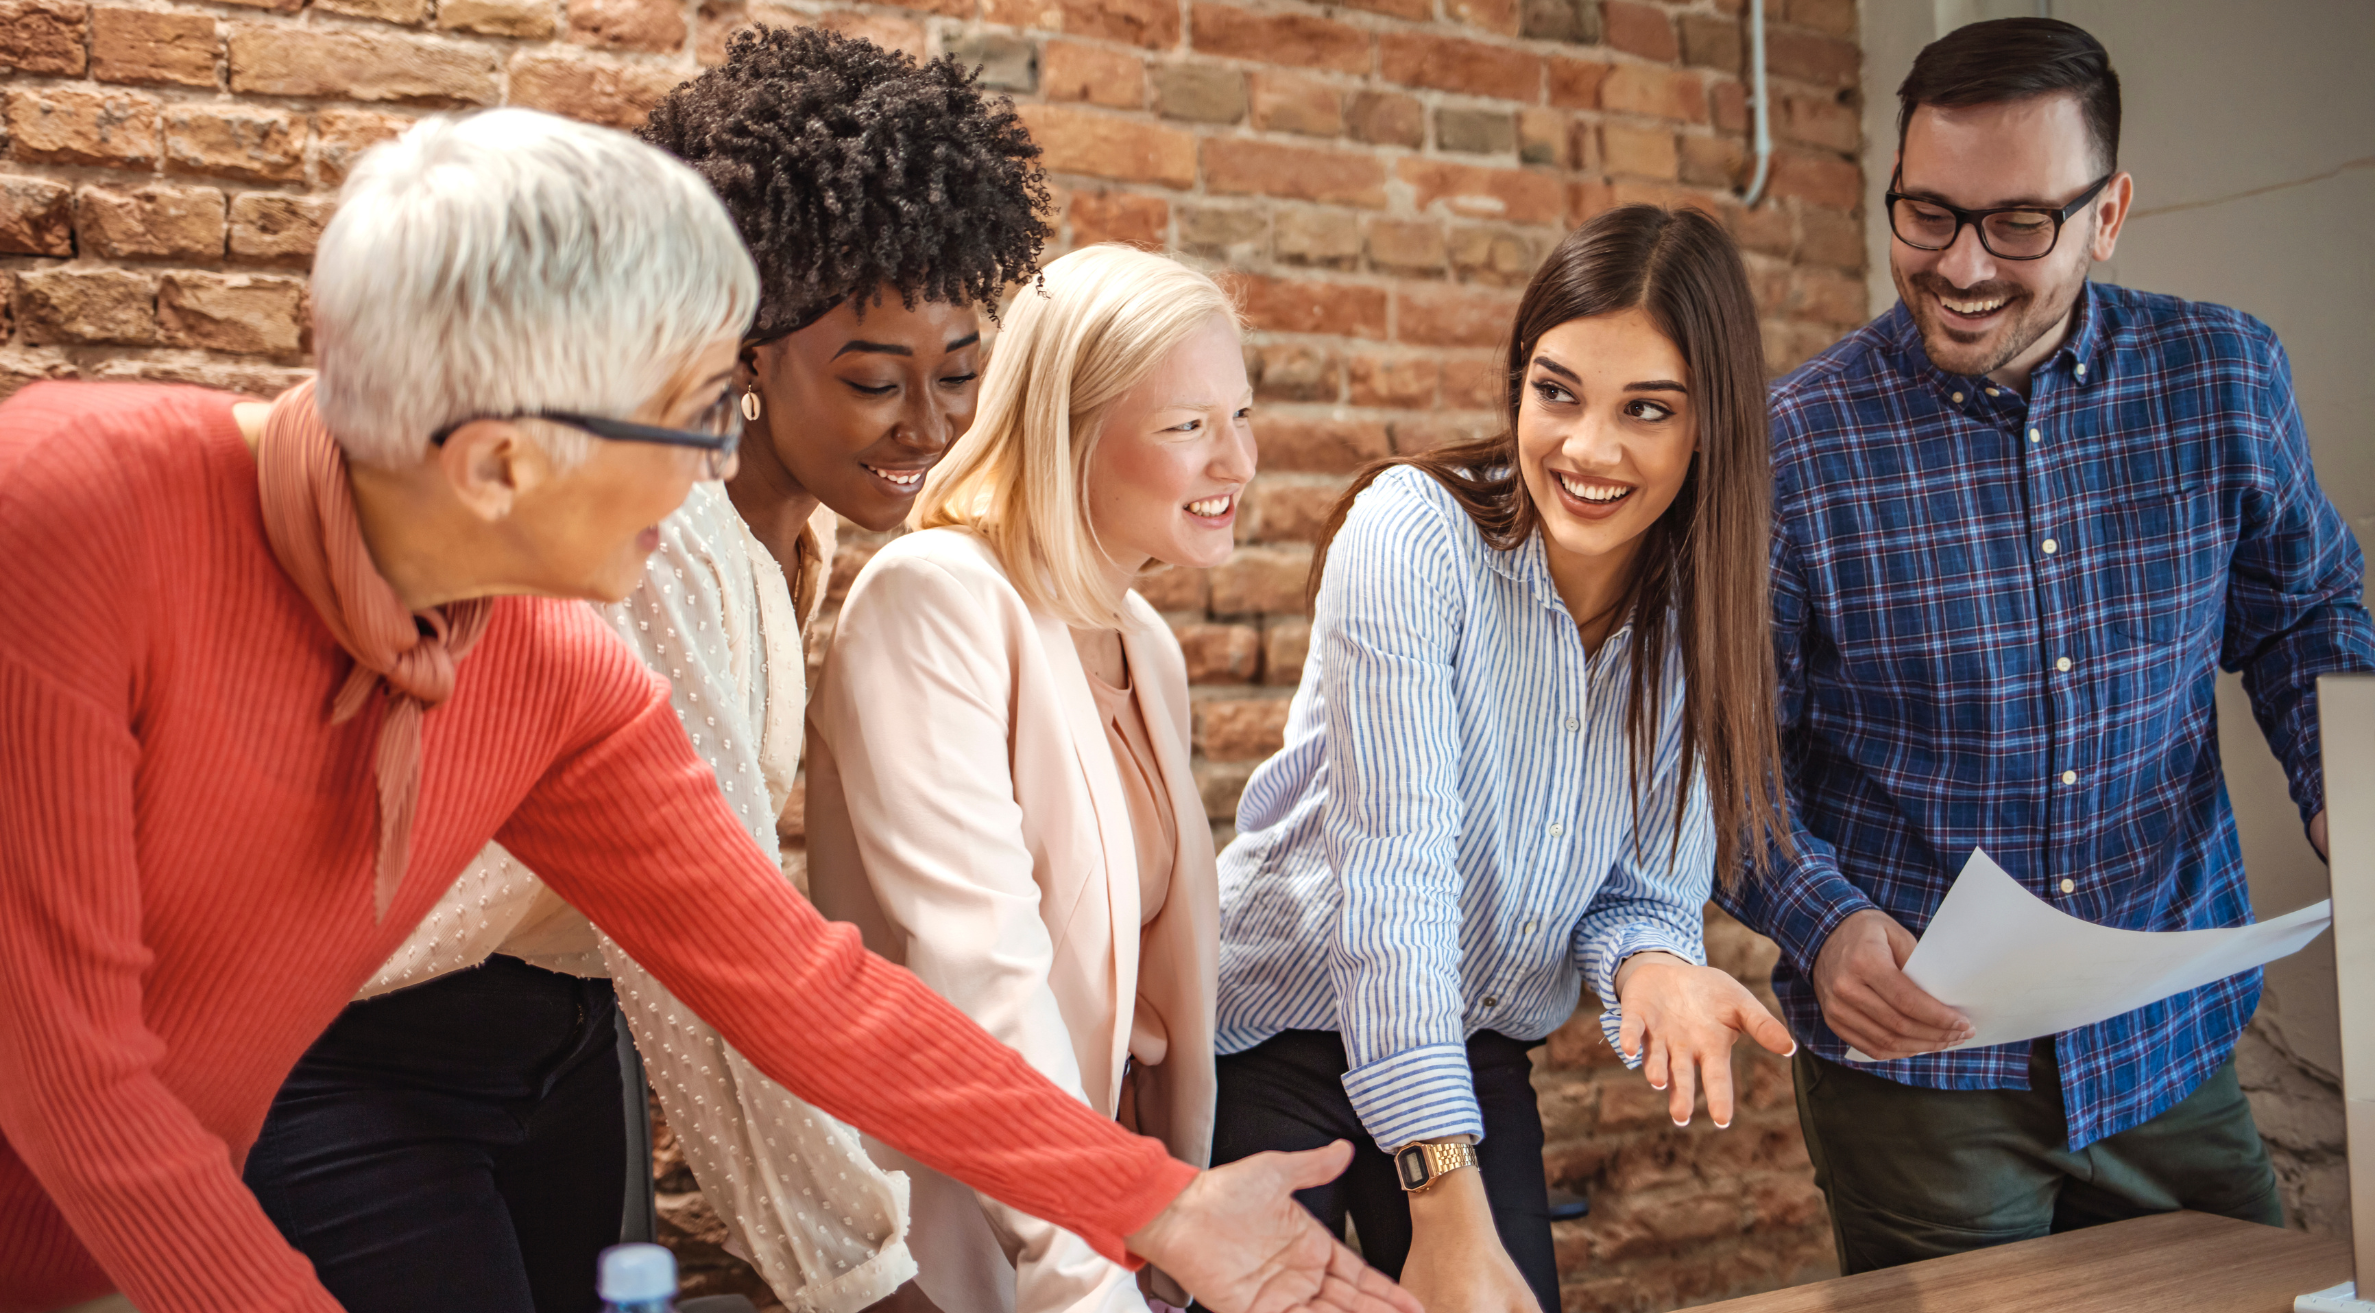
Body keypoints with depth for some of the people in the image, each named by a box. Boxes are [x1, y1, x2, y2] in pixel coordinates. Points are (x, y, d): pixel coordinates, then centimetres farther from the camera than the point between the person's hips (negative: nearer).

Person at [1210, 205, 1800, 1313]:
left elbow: (1644, 883, -2)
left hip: (1479, 1053, 5)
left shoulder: (1699, 615, -6)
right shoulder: (1415, 529, -23)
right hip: (1278, 1026, -4)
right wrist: (1448, 1212, -33)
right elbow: (1394, 862, -29)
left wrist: (1649, 960, -28)